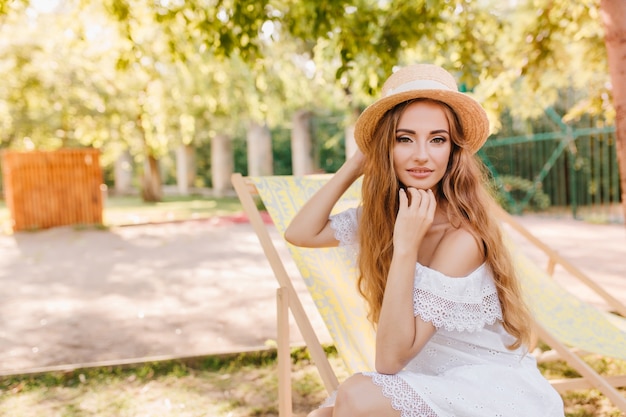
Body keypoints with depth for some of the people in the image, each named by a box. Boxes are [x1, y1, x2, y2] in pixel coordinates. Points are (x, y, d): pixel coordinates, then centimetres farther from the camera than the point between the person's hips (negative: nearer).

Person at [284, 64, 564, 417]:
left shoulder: (462, 235, -24)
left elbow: (392, 358, -24)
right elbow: (300, 233, -5)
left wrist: (405, 248, -33)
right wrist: (358, 161, -6)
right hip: (435, 385, 6)